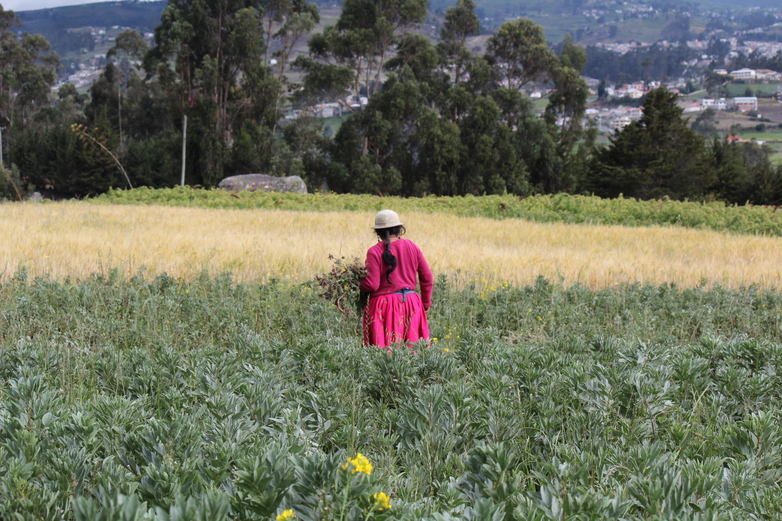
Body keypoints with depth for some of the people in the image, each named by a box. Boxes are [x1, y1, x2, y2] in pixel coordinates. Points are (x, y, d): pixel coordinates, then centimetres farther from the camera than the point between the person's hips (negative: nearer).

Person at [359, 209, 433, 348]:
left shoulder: (374, 252, -8)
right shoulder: (412, 247, 4)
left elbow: (372, 285, -13)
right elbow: (427, 278, 9)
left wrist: (359, 285, 8)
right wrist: (425, 304, 21)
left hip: (383, 306, -4)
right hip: (411, 303, 4)